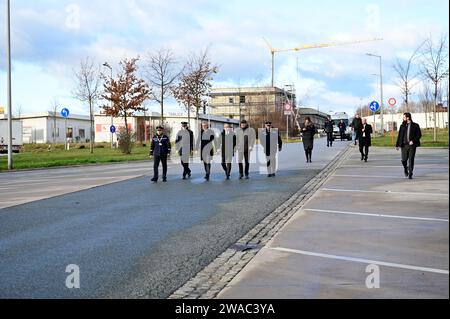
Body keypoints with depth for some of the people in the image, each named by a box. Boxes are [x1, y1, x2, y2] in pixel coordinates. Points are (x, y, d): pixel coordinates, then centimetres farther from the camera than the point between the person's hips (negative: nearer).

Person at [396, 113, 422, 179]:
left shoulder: (415, 125, 1)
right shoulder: (402, 126, 9)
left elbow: (419, 135, -1)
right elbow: (399, 136, 9)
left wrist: (413, 141, -14)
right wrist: (397, 145, 4)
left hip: (412, 145, -2)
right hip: (404, 145, 2)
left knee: (411, 160, -5)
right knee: (404, 160, -1)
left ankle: (410, 174, 2)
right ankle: (405, 169, 30)